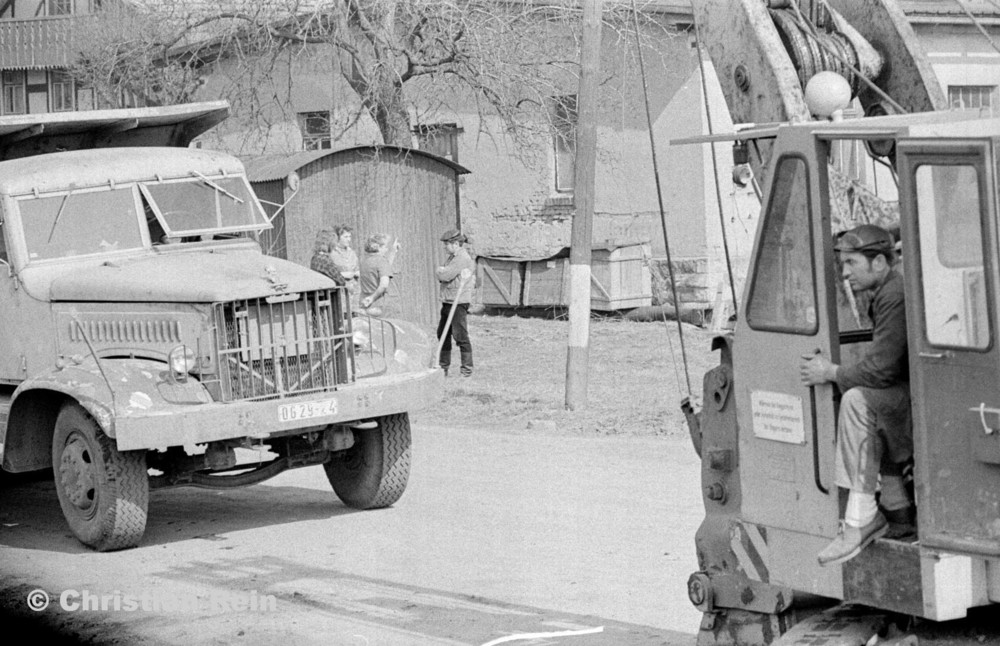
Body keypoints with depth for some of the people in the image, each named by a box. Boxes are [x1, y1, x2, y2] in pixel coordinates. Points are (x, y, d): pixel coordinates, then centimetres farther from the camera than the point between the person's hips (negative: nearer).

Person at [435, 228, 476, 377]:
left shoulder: (462, 259, -15)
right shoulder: (452, 257, 17)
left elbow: (445, 275, -21)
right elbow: (441, 278, 13)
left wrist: (440, 271, 0)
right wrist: (443, 273, -9)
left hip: (459, 304, -10)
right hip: (447, 302, 10)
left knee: (460, 335, -8)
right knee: (443, 334, 16)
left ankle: (467, 369, -3)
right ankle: (443, 367, 26)